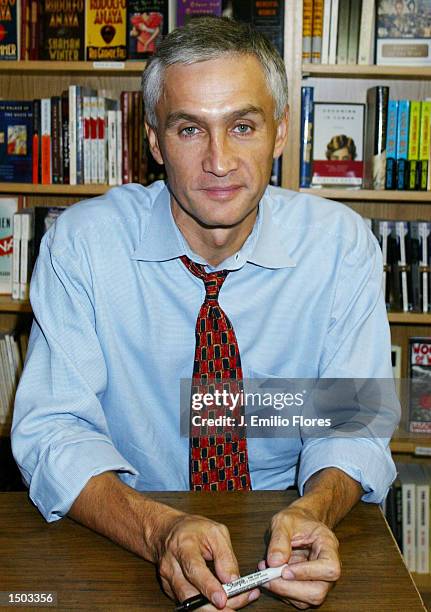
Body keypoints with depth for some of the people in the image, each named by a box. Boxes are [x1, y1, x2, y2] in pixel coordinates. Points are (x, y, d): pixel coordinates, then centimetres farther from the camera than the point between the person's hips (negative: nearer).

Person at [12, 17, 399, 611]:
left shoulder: (342, 243, -7)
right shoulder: (80, 243, -11)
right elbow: (53, 428, -14)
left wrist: (311, 512, -28)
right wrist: (160, 528, -32)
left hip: (279, 538, 0)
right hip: (124, 545, 0)